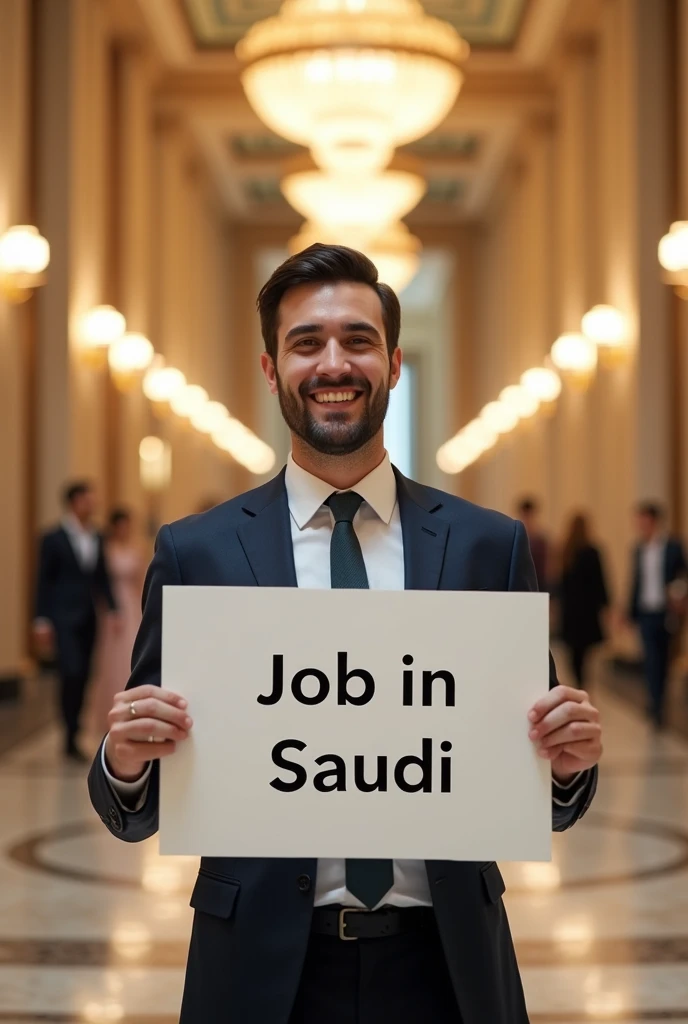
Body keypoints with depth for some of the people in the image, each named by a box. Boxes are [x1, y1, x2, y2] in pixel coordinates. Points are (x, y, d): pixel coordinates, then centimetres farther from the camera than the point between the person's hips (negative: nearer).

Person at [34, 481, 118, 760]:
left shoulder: (97, 538, 10)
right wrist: (42, 621, -8)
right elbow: (44, 581, -5)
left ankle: (72, 737, 16)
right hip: (64, 618, -5)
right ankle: (71, 736, -5)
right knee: (72, 673, -14)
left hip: (88, 619, 5)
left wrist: (113, 609, 5)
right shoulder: (54, 538, -5)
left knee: (83, 677, 7)